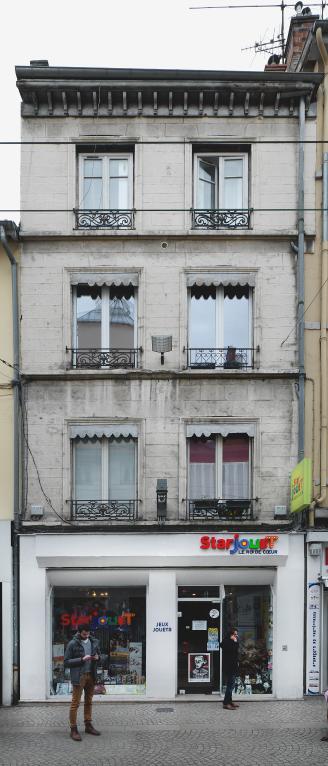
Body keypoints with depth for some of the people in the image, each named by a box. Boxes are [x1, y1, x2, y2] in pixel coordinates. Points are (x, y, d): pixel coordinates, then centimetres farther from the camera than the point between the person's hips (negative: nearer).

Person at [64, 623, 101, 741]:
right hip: (79, 676, -5)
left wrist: (97, 657, -5)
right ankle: (73, 730, 1)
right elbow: (66, 662, -9)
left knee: (89, 702, 15)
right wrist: (82, 659, -20)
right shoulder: (72, 644, -10)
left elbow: (99, 653, 20)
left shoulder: (94, 642, 6)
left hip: (91, 675, 6)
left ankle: (88, 725, 25)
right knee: (75, 703, -4)